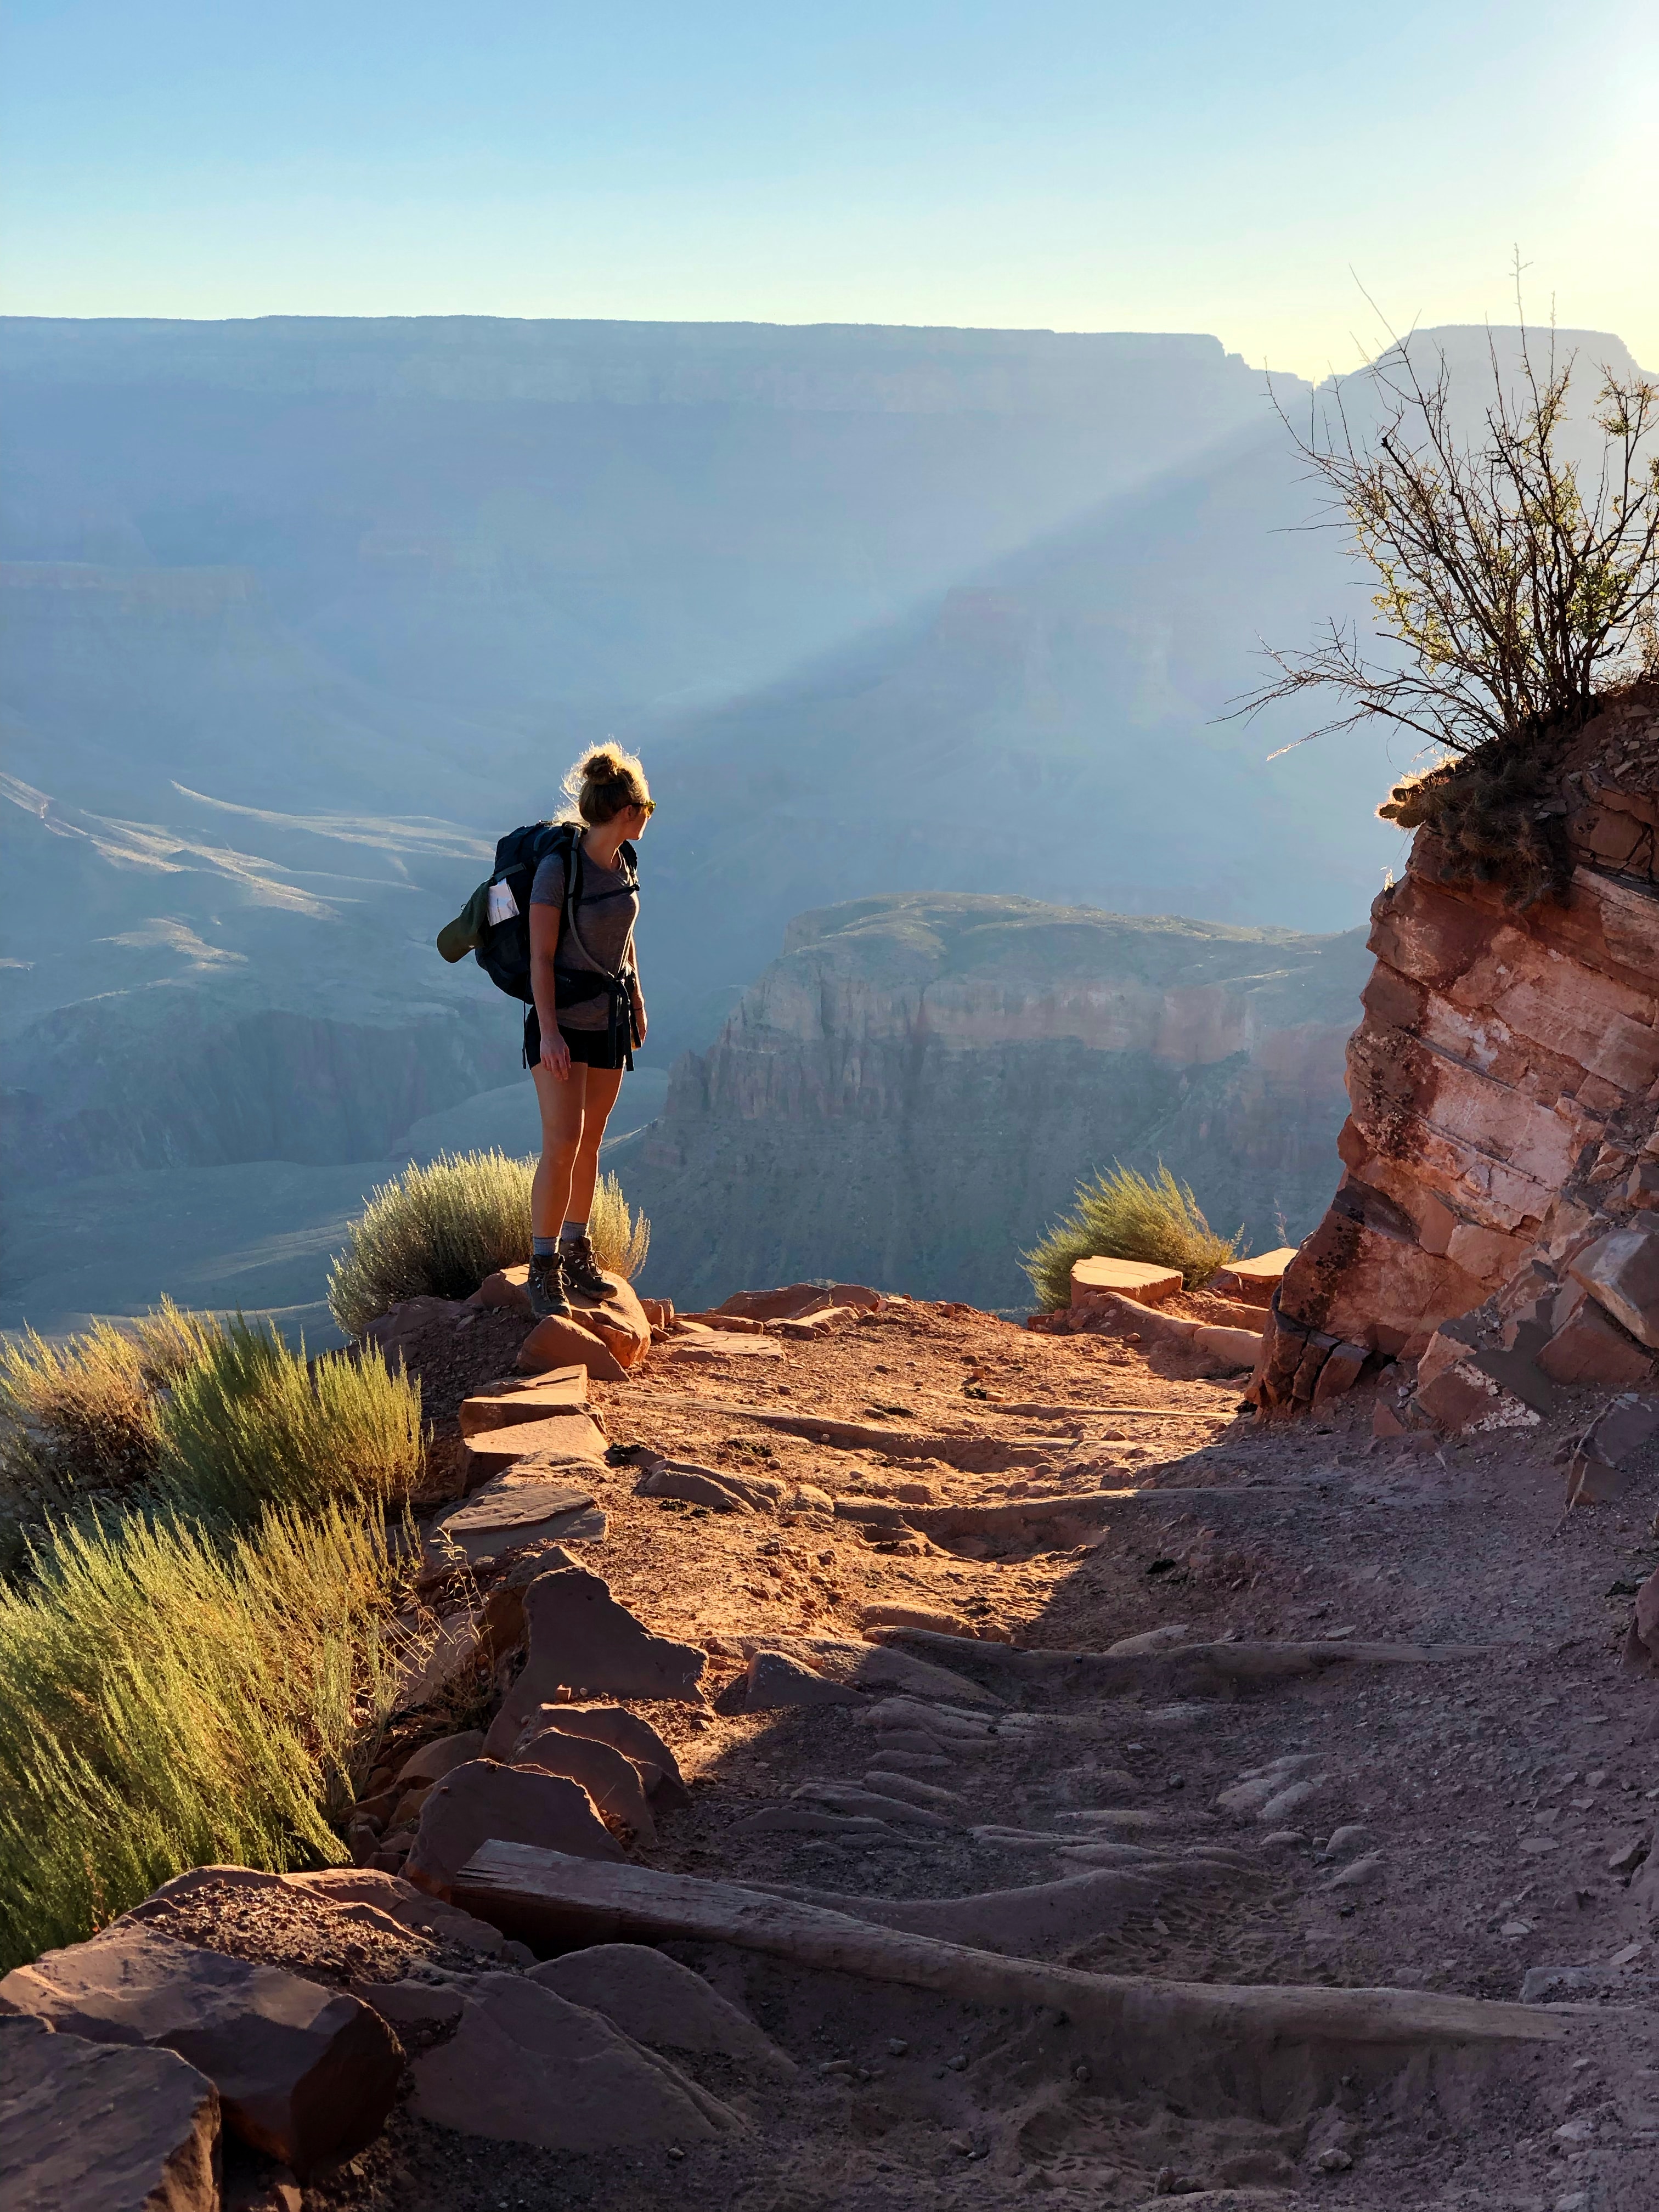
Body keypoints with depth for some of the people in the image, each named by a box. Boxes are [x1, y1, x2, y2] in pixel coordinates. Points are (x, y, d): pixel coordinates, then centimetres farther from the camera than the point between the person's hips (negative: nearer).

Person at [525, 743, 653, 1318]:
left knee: (590, 1141, 10)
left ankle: (577, 1251, 21)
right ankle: (543, 1269, -6)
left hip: (610, 1016, 7)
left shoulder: (624, 863, 5)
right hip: (562, 1014, -7)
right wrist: (549, 1032, -21)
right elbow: (541, 955, -17)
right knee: (563, 1141, -13)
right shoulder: (558, 867, -17)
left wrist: (638, 1001, 23)